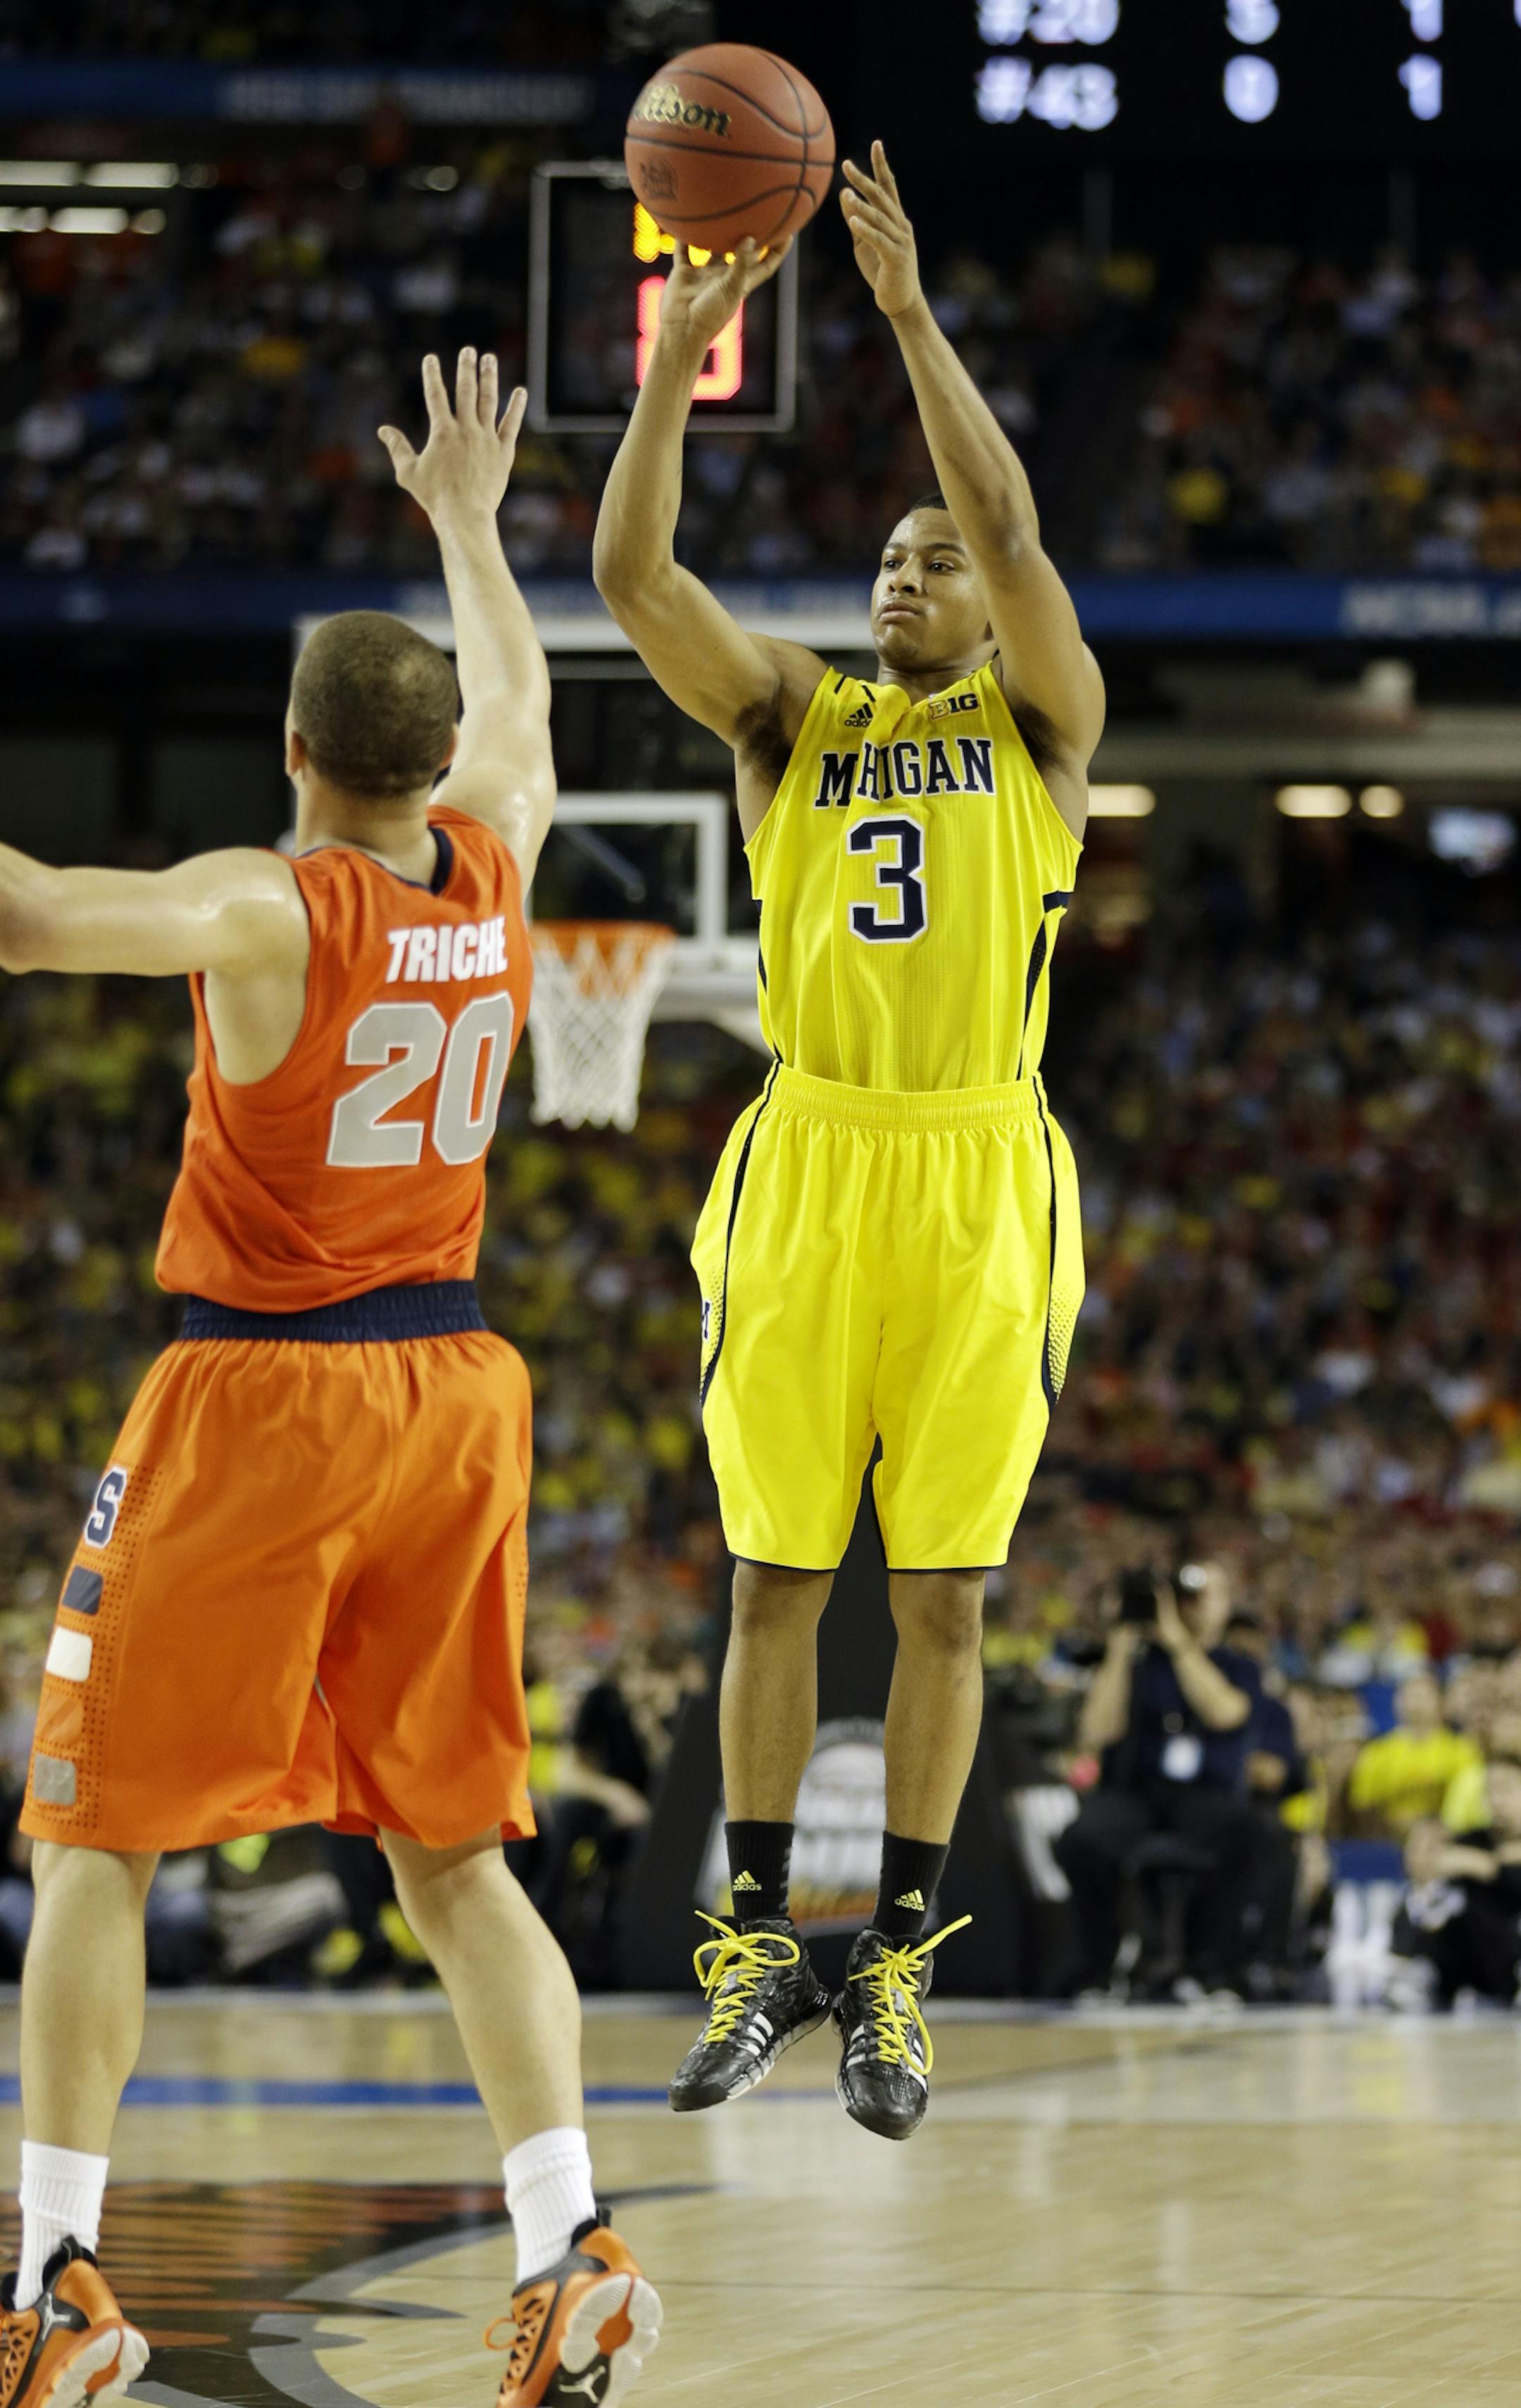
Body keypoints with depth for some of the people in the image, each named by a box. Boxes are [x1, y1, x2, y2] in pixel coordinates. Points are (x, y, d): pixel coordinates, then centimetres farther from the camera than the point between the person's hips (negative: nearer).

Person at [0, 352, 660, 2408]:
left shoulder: (267, 909, -16)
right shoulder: (491, 864, 1)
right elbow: (517, 705, 23)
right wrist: (466, 520, 38)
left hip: (258, 1392, -5)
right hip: (450, 1386, 5)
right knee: (453, 1852, 11)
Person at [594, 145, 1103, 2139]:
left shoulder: (1042, 722, 6)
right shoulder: (793, 716, 11)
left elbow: (1015, 531, -11)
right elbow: (632, 574, -3)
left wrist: (912, 308, -17)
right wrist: (678, 361, -15)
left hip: (976, 1188, -2)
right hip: (805, 1171, 2)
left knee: (942, 1598, 2)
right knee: (776, 1581, 4)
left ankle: (898, 1971, 8)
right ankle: (761, 1952, 12)